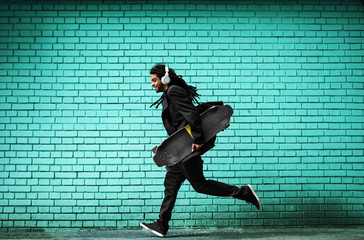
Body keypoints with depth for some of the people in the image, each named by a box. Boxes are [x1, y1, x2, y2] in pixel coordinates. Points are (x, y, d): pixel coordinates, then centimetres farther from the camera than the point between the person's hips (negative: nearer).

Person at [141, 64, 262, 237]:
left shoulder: (173, 92, -13)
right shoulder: (170, 94, 18)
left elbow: (192, 114, -23)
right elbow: (192, 114, 21)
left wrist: (198, 139, -25)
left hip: (188, 146, -11)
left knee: (199, 184, -5)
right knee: (170, 184, 11)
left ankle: (243, 192, -1)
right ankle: (161, 226, 16)